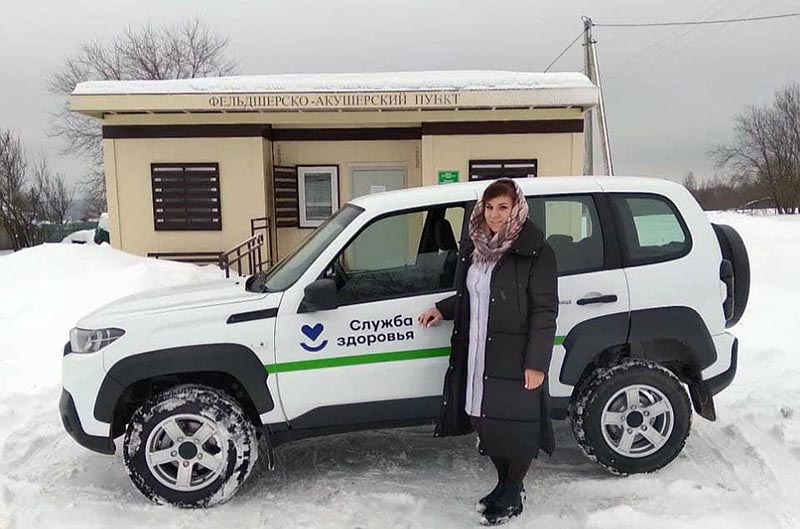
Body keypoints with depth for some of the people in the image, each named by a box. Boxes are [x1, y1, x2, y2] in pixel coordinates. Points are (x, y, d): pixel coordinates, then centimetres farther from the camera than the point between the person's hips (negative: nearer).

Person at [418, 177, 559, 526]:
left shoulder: (534, 252, -12)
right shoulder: (475, 248, 9)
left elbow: (544, 312, -14)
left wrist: (536, 363, -16)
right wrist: (442, 310, 12)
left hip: (514, 360, -7)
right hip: (476, 356, 7)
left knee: (515, 426, 6)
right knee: (485, 422, 16)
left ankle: (513, 496, 28)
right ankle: (505, 484, 39)